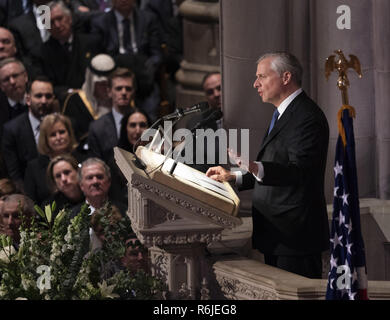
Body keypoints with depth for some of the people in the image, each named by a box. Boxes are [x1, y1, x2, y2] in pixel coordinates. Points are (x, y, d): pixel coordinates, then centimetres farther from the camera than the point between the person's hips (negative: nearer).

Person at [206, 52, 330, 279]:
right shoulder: (284, 114, 20)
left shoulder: (307, 117, -15)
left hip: (295, 235, -11)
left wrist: (257, 169, -40)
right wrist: (233, 177, 20)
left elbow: (299, 171, -26)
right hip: (277, 233, 11)